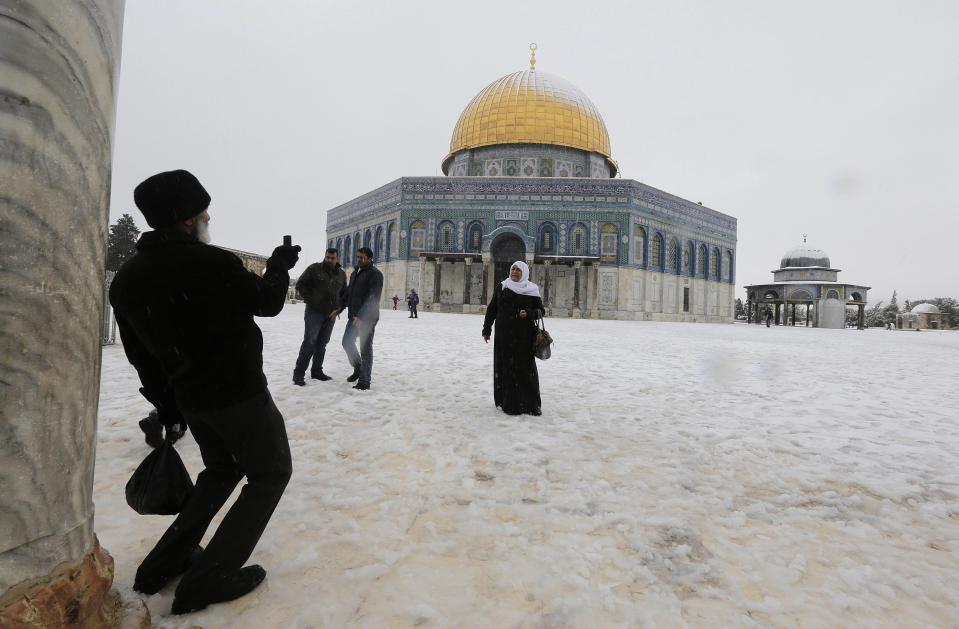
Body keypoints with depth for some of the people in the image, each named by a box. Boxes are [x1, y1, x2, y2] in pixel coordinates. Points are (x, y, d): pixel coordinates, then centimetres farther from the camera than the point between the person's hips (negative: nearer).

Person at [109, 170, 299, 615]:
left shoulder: (125, 278, 0)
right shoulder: (211, 263, -23)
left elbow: (142, 356, 7)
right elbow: (269, 302, -6)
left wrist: (168, 409, 17)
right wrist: (280, 265, 14)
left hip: (192, 399, 7)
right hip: (240, 394, -7)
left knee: (220, 470, 29)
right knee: (270, 474, 12)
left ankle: (167, 560, 26)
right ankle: (210, 578, 8)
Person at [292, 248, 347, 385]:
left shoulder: (341, 274, 9)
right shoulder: (314, 268, -4)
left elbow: (344, 293, 17)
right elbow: (300, 284, -1)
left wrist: (339, 307, 3)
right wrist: (309, 300, -9)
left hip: (331, 315, 5)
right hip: (314, 312, -5)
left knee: (322, 343, 11)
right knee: (309, 342, -9)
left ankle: (317, 371, 20)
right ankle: (298, 373, -4)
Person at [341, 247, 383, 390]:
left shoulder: (375, 274, -11)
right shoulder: (355, 272, 16)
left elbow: (374, 299, -20)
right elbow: (349, 293, 22)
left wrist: (362, 317, -27)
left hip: (367, 318, -8)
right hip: (354, 316, 8)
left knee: (365, 349, -3)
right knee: (347, 342, 13)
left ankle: (364, 381, 5)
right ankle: (358, 368, 35)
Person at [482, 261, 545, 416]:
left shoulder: (532, 290, 4)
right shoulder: (501, 287, 7)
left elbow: (541, 310, 6)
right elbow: (491, 309, 9)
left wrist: (529, 314, -15)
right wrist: (486, 329, 6)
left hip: (524, 335, -1)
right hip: (504, 335, 1)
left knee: (526, 368, -3)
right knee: (505, 367, 2)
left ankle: (531, 404, 5)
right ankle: (508, 402, 10)